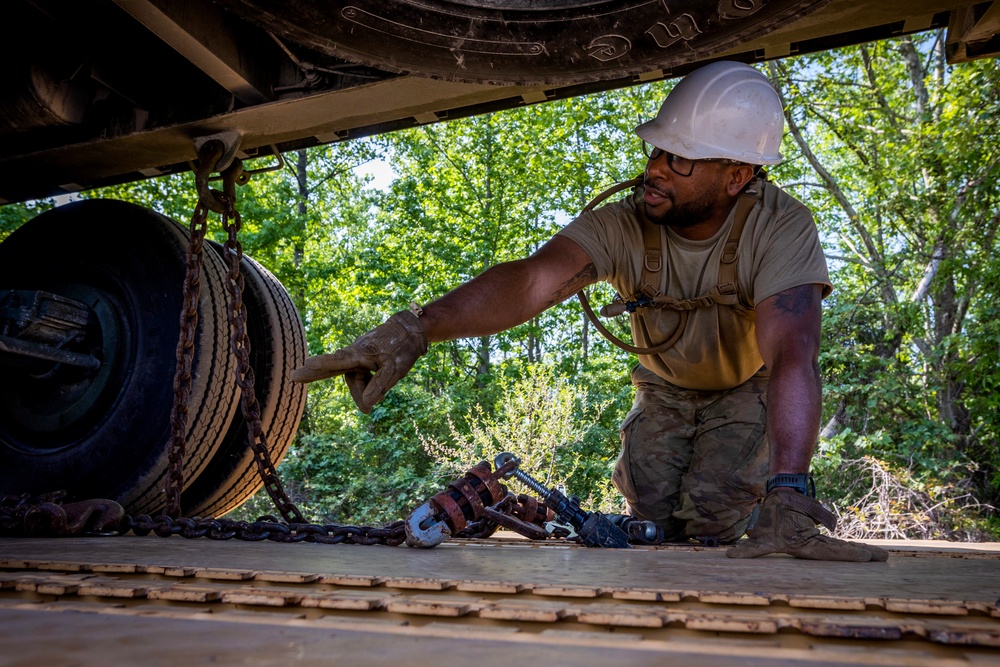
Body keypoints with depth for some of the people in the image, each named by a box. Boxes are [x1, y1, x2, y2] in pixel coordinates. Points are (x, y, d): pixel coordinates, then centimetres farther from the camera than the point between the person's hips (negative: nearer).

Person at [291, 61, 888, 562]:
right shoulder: (624, 226, -30)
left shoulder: (782, 228, -35)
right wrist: (416, 328, -63)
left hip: (749, 387, -2)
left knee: (710, 517, -16)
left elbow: (791, 354, -47)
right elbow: (532, 279, -47)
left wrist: (787, 494, -60)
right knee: (650, 511, -9)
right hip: (666, 387, 2)